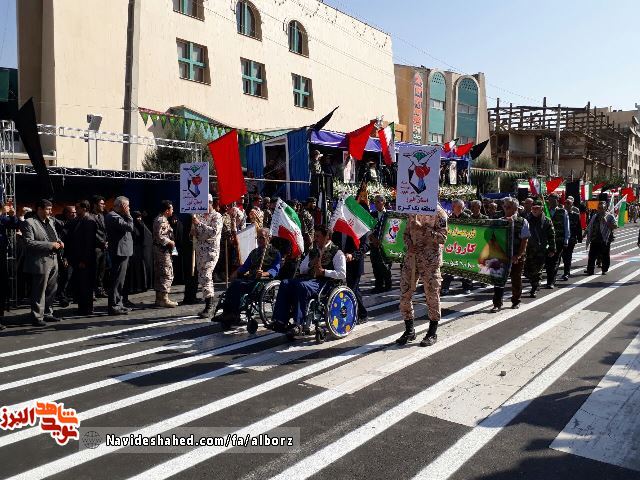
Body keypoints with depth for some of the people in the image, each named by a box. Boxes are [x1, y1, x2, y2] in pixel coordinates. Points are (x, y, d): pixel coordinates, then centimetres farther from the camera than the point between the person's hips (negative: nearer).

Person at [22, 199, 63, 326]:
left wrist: (59, 242, 2)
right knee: (39, 292, -1)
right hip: (40, 262, -8)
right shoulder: (29, 223, -9)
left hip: (53, 261, 8)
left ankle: (48, 313, 25)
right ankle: (37, 317, 8)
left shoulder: (50, 221, 15)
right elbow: (29, 242, -18)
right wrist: (50, 245, -20)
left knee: (52, 290, 14)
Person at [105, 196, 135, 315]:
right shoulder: (113, 217, -15)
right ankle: (114, 307, -3)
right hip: (120, 252, -11)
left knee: (119, 280, 17)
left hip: (122, 252, 11)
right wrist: (128, 215, -11)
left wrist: (127, 216, 11)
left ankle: (118, 304, 25)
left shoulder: (116, 216, 17)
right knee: (117, 280, -7)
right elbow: (130, 227, -22)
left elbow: (128, 227, 19)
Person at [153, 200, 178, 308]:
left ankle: (159, 298, 19)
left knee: (159, 274, 13)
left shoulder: (160, 219, 16)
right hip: (163, 250, -11)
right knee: (167, 274, -7)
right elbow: (159, 236, -24)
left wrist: (170, 242, 13)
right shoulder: (162, 220, -16)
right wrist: (170, 242, -12)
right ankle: (164, 299, -5)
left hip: (159, 250, 11)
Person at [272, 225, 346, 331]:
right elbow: (301, 269, 25)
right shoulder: (313, 251, 22)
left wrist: (323, 271, -17)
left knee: (302, 286, -35)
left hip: (325, 282, -7)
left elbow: (342, 274, -10)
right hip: (309, 278, 7)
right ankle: (280, 321, -18)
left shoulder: (337, 252, 1)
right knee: (285, 283, -15)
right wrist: (310, 264, 3)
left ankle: (299, 324, -35)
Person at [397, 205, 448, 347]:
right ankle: (409, 330, 19)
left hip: (430, 260, -5)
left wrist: (423, 229, -21)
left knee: (432, 295, 2)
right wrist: (409, 244, -2)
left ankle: (432, 334, 15)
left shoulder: (439, 212, -5)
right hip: (412, 257, 6)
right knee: (405, 294, 5)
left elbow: (442, 237, -12)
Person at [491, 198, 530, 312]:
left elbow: (525, 241, -5)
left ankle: (515, 301, 29)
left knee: (516, 280, 11)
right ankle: (497, 304, 0)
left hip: (517, 256, -1)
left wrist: (518, 256, -13)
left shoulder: (522, 222, -1)